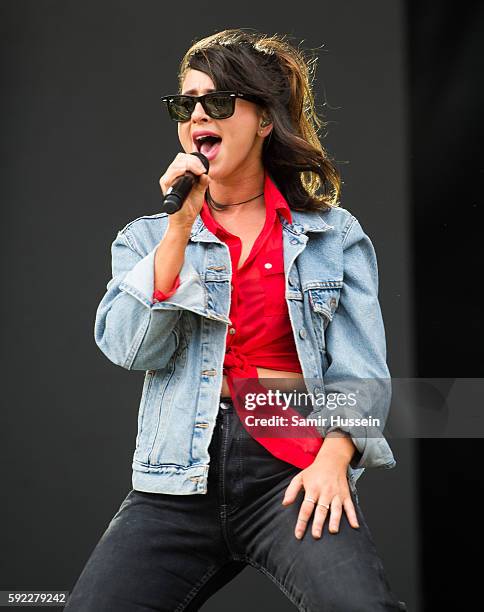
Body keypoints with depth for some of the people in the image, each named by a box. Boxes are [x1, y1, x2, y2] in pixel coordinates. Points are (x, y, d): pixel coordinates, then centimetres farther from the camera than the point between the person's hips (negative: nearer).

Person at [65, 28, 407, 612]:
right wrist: (181, 226, -6)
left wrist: (334, 456, -15)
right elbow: (130, 348, -1)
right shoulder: (145, 238, 16)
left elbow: (358, 370, 3)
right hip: (179, 475, 3)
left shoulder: (335, 235, 11)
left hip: (292, 465, -2)